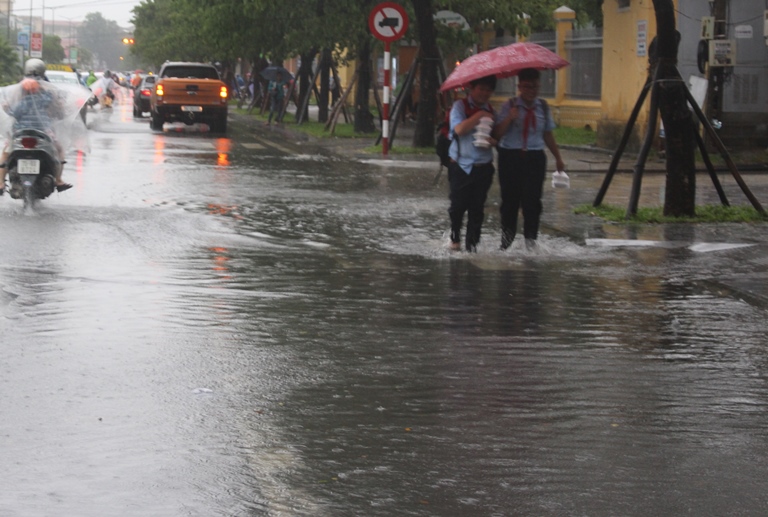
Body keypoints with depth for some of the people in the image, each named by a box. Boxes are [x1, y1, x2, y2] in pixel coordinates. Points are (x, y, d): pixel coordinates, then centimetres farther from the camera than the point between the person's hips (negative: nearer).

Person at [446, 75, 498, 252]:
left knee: (477, 209, 1)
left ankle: (472, 244, 9)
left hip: (483, 167, 3)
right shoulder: (460, 106, -2)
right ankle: (455, 237, 21)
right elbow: (459, 129, -17)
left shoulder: (490, 111, 13)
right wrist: (479, 116, -17)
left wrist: (492, 141, -7)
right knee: (458, 206, -2)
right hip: (461, 166, -3)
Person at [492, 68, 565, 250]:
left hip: (535, 158, 2)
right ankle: (507, 237, 21)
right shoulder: (510, 106, -2)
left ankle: (531, 238, 4)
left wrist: (558, 158, 20)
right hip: (510, 157, -2)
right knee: (510, 199, 5)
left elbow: (548, 134, 18)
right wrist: (509, 118, -25)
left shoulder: (542, 107, 9)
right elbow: (497, 134, -10)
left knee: (532, 199, -6)